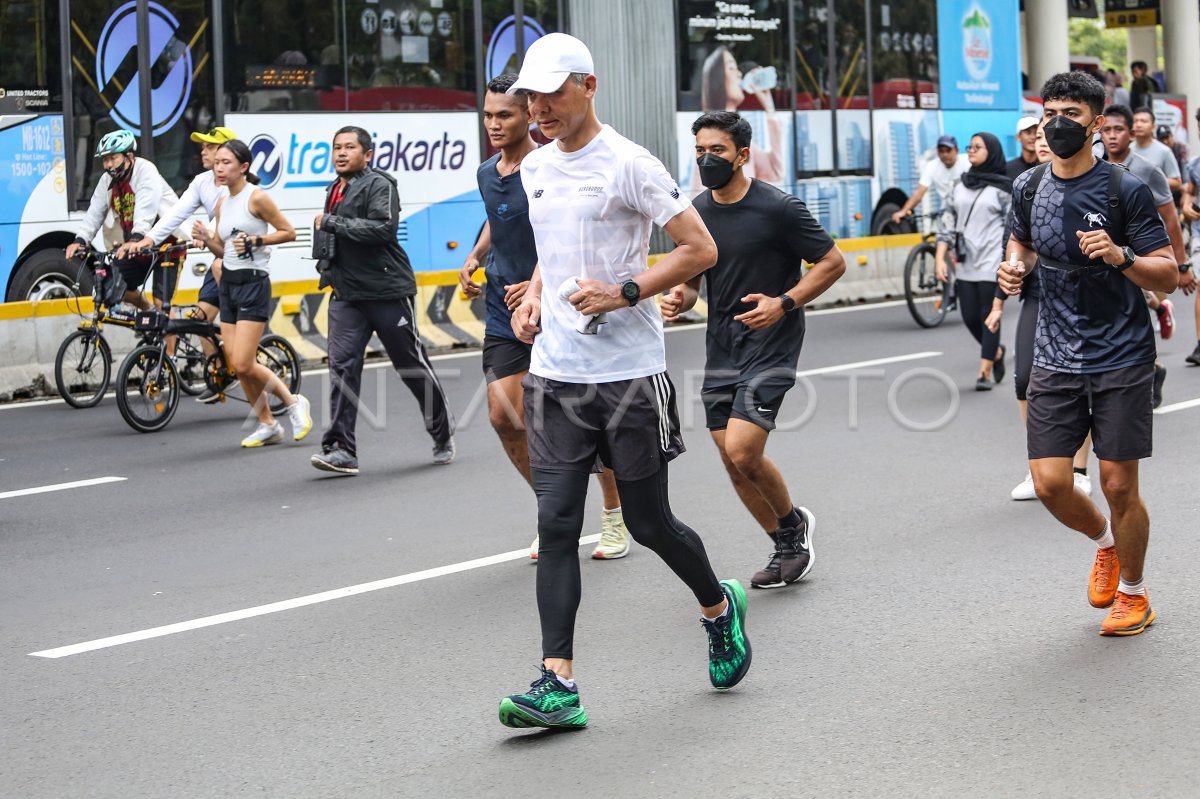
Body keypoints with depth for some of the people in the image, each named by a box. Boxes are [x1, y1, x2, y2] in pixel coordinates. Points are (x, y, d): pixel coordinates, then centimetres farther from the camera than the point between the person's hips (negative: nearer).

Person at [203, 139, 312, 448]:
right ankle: (267, 425, 16)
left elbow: (289, 232, -8)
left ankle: (293, 402, 7)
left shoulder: (256, 197, -10)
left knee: (243, 364, -13)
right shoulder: (222, 203, 11)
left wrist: (255, 240, -17)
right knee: (237, 365, 4)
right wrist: (207, 239, -3)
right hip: (228, 283, 8)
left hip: (253, 283, -8)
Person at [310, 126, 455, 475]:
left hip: (388, 290, -6)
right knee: (342, 366, -8)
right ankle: (341, 449, -10)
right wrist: (326, 263, 17)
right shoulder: (334, 190, 17)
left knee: (413, 365, 5)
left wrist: (332, 223, -20)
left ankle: (443, 433, 24)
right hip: (347, 295, 6)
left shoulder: (379, 185, -9)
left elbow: (384, 227, -25)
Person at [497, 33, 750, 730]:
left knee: (650, 523, 4)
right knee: (556, 522, -4)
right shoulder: (535, 168, 11)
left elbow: (701, 250, -11)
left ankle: (720, 607, 34)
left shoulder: (628, 164, -11)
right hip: (555, 373, 6)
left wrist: (625, 293, -19)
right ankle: (558, 686, -5)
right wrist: (533, 297, 10)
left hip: (629, 371, -6)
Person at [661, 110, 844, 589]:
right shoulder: (696, 212, 5)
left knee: (742, 452, -17)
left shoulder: (778, 208, -11)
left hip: (770, 346, -6)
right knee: (733, 464, 6)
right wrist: (679, 300, -9)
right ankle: (787, 548, 25)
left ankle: (794, 522, 10)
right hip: (721, 349, 6)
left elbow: (832, 262, -6)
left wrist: (784, 303, -18)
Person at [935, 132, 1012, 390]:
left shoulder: (1003, 188, -1)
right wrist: (940, 257, 0)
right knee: (970, 318, 7)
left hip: (992, 263, -5)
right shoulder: (961, 186, 12)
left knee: (989, 317, -2)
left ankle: (985, 373, 3)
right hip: (965, 264, 5)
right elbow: (947, 222, 10)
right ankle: (996, 352, 32)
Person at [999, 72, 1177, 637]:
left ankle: (1133, 594, 22)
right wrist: (1015, 266, 5)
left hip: (1122, 358, -4)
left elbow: (1168, 275, -8)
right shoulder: (1028, 187, 5)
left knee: (1118, 485, -1)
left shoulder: (1125, 191, -9)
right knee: (1049, 484, -3)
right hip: (1056, 358, 4)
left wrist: (1120, 255, -26)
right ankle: (1107, 544, 29)